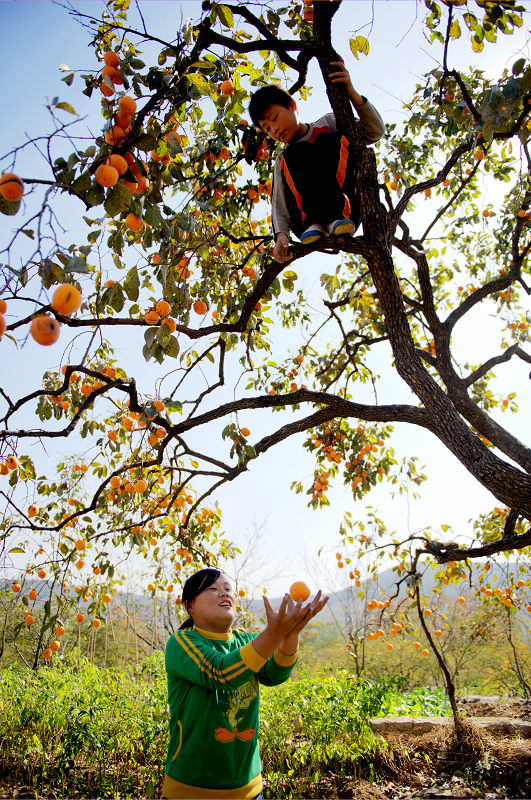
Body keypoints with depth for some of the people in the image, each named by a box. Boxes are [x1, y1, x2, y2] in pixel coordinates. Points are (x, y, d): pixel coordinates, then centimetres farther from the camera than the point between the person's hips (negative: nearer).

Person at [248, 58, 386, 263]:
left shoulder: (327, 124, 22)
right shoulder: (282, 160, 24)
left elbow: (375, 132, 8)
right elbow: (278, 205, 8)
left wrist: (352, 94, -7)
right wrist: (281, 234, -13)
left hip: (346, 213, 0)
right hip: (306, 223, 1)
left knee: (330, 141, -19)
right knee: (297, 152, -19)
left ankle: (335, 217, -31)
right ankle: (315, 223, -30)